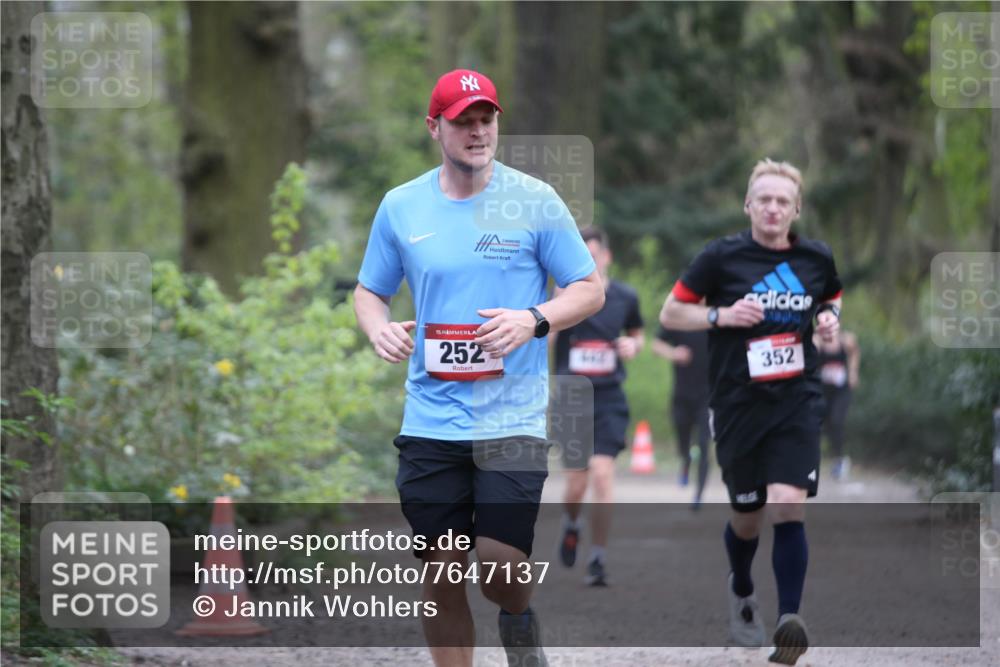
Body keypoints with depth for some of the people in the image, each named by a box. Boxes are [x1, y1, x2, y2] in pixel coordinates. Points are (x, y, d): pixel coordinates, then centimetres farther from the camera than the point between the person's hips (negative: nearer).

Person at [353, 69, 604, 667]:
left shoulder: (535, 200, -1)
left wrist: (534, 320, -16)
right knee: (442, 574, 2)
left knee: (501, 569, -11)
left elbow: (590, 290, 2)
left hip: (513, 416, -2)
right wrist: (378, 327, -5)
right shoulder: (400, 207, 6)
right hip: (431, 419, 3)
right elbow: (370, 291, 18)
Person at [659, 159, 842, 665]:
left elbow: (831, 299, 24)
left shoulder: (817, 258, 3)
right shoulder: (721, 257, -6)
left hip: (797, 401, 1)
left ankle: (789, 623, -19)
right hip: (738, 404, 0)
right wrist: (721, 315, -16)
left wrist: (830, 318, 0)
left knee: (788, 507, -18)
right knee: (747, 516, 11)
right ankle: (741, 591, 43)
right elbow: (669, 314, 0)